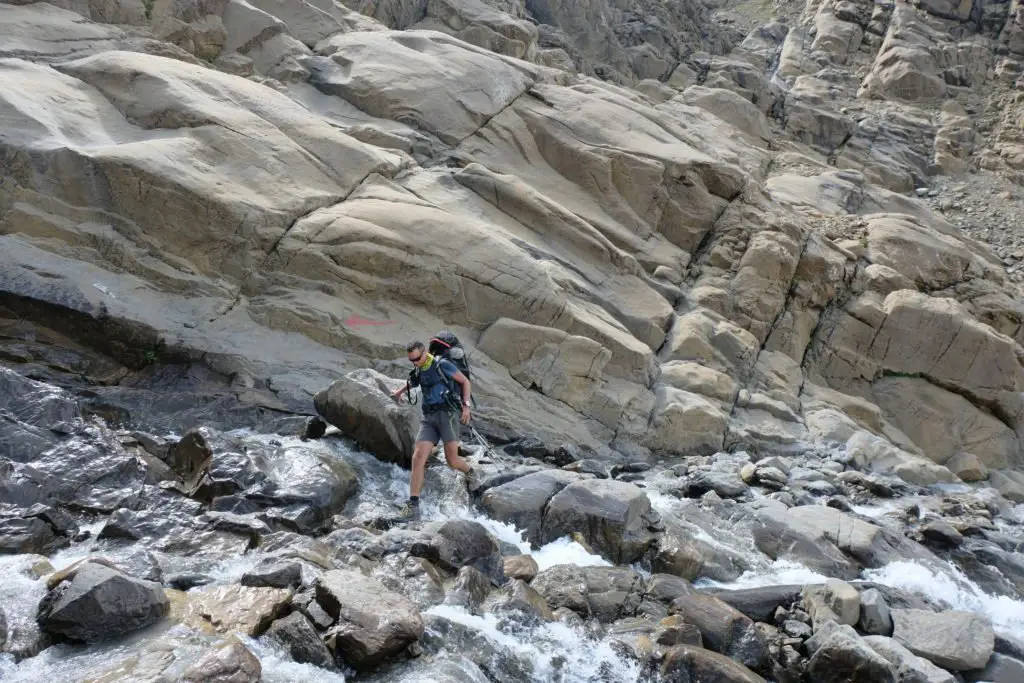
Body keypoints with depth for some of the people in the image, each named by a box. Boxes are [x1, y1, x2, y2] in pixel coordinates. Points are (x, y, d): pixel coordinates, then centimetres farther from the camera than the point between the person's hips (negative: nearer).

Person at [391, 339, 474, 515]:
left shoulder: (443, 365, -3)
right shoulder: (418, 373, 15)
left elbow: (465, 382, 2)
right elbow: (410, 383, 40)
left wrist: (466, 405, -7)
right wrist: (399, 392, 59)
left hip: (447, 413, -5)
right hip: (428, 417, 5)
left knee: (452, 460, -12)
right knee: (418, 458, -13)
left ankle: (471, 474, 23)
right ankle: (413, 503, -13)